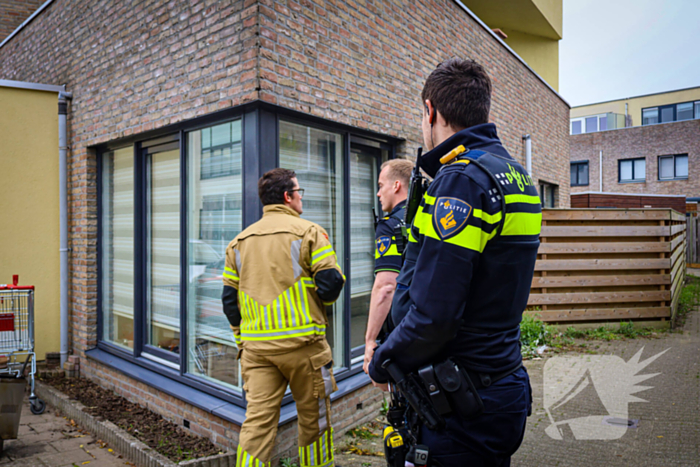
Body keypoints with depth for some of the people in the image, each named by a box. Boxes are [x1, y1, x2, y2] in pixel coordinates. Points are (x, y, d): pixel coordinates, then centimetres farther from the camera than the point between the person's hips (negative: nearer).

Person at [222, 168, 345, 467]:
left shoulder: (240, 241, 10)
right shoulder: (309, 232, -5)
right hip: (302, 342, -4)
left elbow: (229, 299, 10)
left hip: (255, 345, 4)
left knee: (257, 418, 6)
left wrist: (242, 340, 19)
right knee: (313, 416, 14)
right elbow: (330, 284, -13)